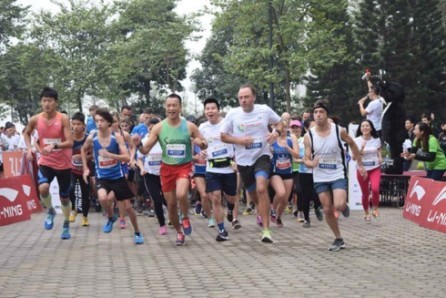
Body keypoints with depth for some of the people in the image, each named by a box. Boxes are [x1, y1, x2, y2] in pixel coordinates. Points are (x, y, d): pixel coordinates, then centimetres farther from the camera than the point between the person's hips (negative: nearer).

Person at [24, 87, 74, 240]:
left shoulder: (63, 119, -15)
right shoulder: (35, 119, -7)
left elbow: (70, 142, -21)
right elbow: (27, 133, 16)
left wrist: (54, 146, -36)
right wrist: (29, 148, 1)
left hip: (64, 164, -1)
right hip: (46, 162, 1)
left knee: (64, 197, 11)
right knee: (43, 188, -27)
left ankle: (66, 225, 35)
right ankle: (51, 211, 3)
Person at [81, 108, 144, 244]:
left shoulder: (117, 137, -12)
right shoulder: (92, 138, -8)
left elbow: (127, 158, -19)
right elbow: (83, 149, 15)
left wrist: (109, 155, -33)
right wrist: (85, 168, 10)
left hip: (118, 177, 0)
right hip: (102, 177, 0)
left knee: (127, 206, 7)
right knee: (103, 198, -31)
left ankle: (137, 233, 29)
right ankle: (111, 218, 2)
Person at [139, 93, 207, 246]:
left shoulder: (189, 126, -5)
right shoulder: (158, 127, -3)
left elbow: (205, 144, 5)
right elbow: (145, 150, -1)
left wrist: (201, 143, -19)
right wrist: (138, 144, -24)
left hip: (184, 166, -2)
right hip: (167, 168, 2)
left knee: (181, 195, -28)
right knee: (171, 204, 6)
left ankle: (185, 218, 3)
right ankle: (179, 233, 29)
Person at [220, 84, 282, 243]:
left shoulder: (264, 110, -6)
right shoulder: (232, 114, -6)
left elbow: (279, 122, 11)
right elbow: (223, 136, 1)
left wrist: (277, 132, -12)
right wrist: (239, 140, -17)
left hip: (262, 156, -2)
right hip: (243, 160, 3)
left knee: (261, 188, -24)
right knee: (253, 194, 16)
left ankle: (266, 230, -22)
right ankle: (262, 211, 53)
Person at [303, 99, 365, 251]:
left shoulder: (339, 131, -10)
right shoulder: (309, 136, -8)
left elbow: (352, 144, 8)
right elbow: (306, 160, -6)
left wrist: (360, 165, 10)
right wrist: (311, 163, -30)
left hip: (338, 175, -2)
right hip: (320, 177, 2)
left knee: (339, 205, -21)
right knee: (327, 210, 4)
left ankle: (344, 206, 17)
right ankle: (338, 239, 20)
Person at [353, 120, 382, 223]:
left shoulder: (376, 140, 2)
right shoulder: (357, 140, -4)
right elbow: (354, 157, -7)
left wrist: (380, 158, -1)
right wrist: (361, 149, -23)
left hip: (375, 169, 0)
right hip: (362, 169, 0)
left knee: (375, 188, -23)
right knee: (365, 193, 6)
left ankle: (375, 209, -1)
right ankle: (366, 214, 28)